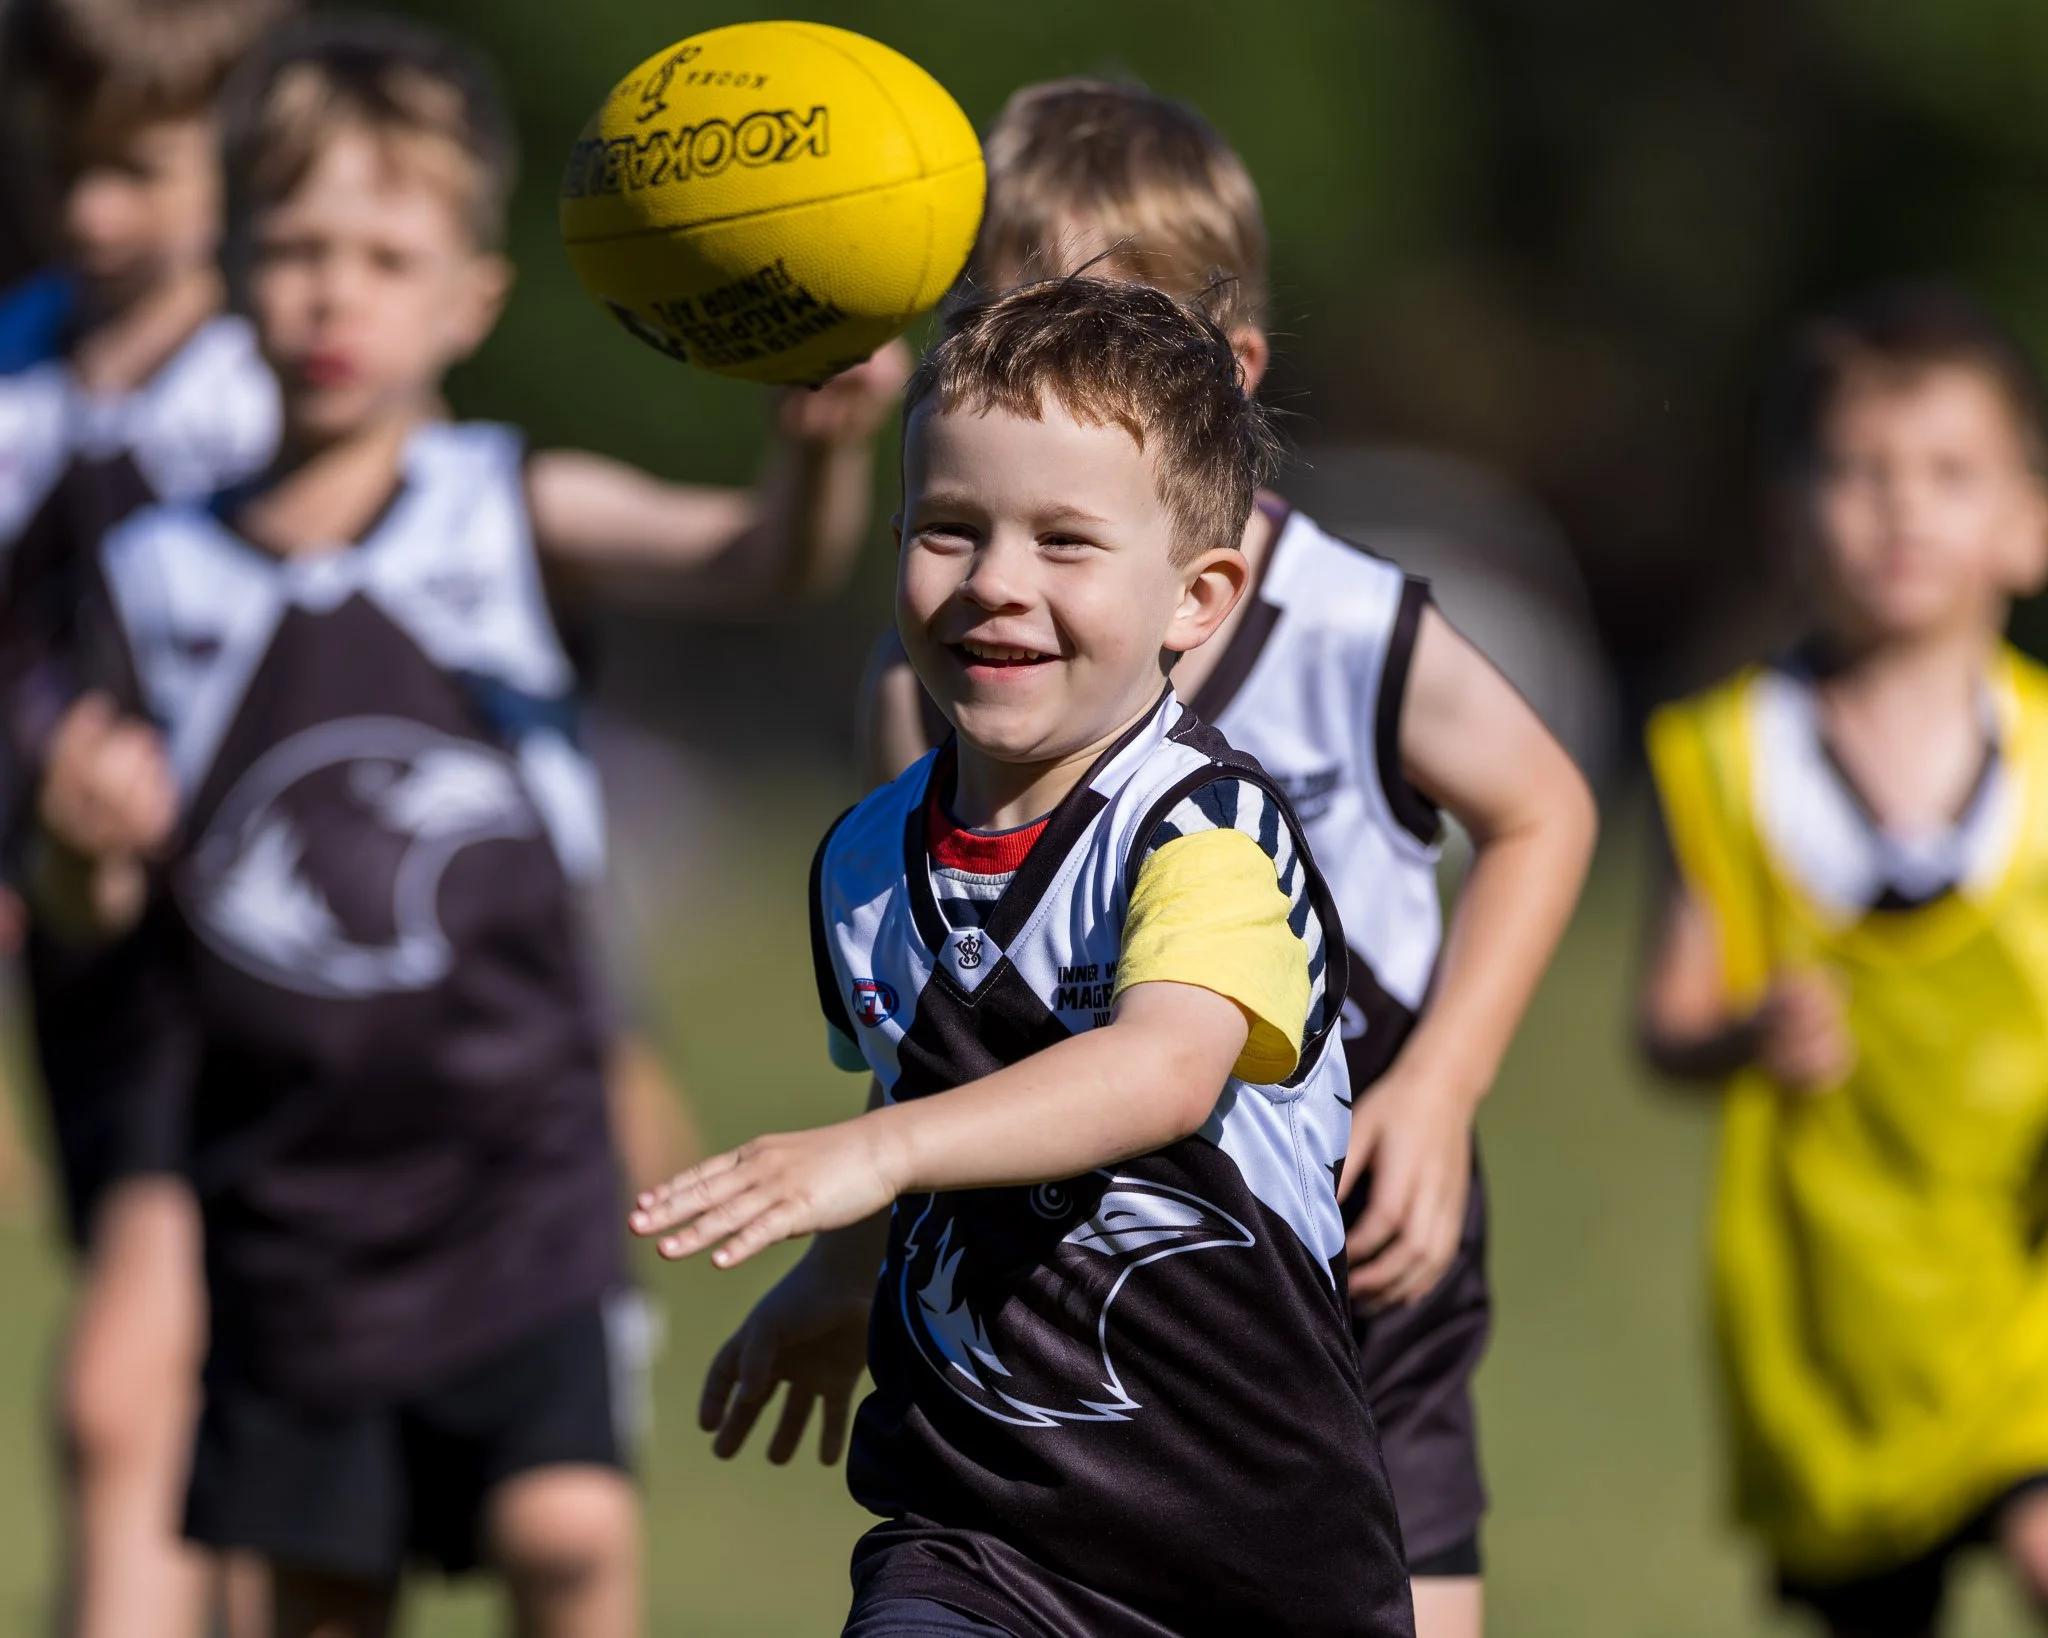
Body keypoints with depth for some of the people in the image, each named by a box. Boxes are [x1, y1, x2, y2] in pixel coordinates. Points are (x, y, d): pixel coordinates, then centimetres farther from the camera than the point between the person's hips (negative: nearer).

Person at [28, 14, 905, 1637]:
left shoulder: (519, 515, -3)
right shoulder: (162, 579, 3)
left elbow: (750, 555, -19)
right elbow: (99, 908, 7)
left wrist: (822, 450, -41)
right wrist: (85, 850, -16)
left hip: (515, 1157, -2)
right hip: (290, 1187, 3)